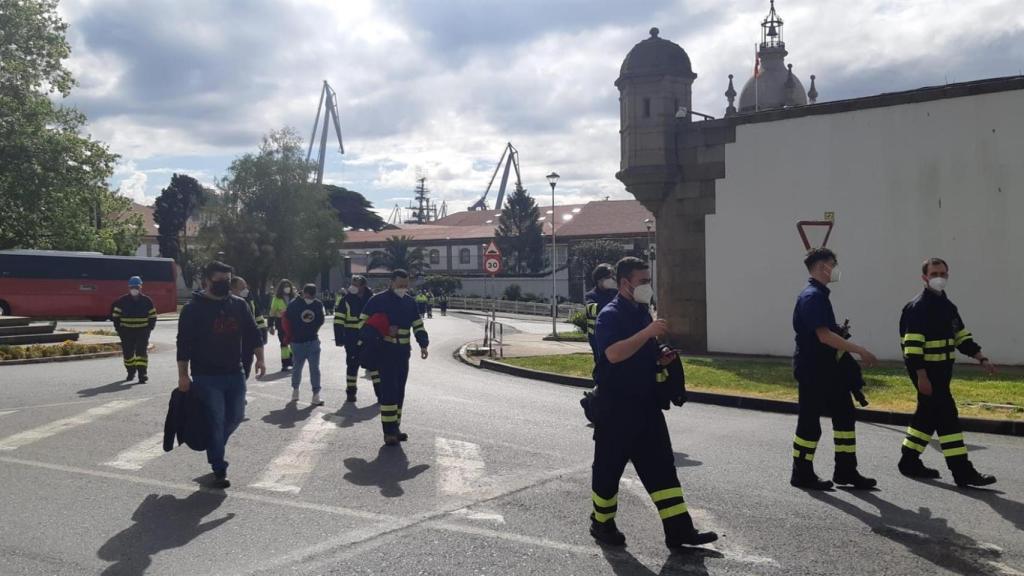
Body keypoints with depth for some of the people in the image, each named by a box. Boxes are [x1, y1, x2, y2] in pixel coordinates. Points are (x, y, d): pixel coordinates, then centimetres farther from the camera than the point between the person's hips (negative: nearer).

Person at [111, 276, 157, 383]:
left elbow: (152, 316, 8)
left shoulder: (146, 301, 1)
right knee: (127, 353, 8)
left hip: (142, 332, -2)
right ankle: (131, 372, 27)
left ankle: (143, 374, -11)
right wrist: (119, 329, 1)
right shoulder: (122, 301, 1)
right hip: (126, 332, 2)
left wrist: (149, 328, 0)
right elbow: (116, 316, 7)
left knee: (142, 352, -10)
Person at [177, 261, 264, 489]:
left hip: (235, 374, 5)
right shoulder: (193, 309, -6)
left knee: (235, 417, 11)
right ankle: (219, 470, 8)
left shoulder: (240, 305, 8)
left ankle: (215, 448, 38)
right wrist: (183, 375, -11)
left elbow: (252, 333, 11)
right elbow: (184, 344, -8)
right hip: (207, 377, -5)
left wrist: (259, 358, 0)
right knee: (215, 422, -2)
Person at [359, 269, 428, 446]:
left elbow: (418, 325, 13)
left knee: (399, 390, 11)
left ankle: (395, 427, 22)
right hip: (385, 352, -6)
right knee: (389, 390, -11)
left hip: (403, 352, 6)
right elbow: (363, 323, -4)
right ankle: (389, 432, -7)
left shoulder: (410, 302, 10)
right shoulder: (378, 300, -6)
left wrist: (423, 344, -2)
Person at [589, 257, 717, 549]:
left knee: (661, 467, 5)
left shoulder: (642, 312, 13)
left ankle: (679, 530, 8)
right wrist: (648, 332, -31)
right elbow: (614, 353, -30)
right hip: (616, 408, -8)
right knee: (609, 467, 6)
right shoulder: (610, 315, -13)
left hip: (646, 405, 8)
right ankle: (601, 524, 24)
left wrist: (661, 358, 5)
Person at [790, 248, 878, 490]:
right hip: (811, 370, -10)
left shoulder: (820, 295, 15)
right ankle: (802, 474, 11)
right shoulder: (812, 296, -17)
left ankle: (846, 470, 19)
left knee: (845, 414, 11)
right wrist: (859, 350, -22)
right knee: (810, 421, 0)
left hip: (827, 368, 10)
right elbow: (824, 336, -25)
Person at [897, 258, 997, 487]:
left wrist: (982, 359, 10)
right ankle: (962, 472, -6)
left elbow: (962, 336, 20)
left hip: (942, 371, 10)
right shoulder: (918, 307, -15)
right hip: (926, 371, -10)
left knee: (929, 415, 15)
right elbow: (913, 345, -20)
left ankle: (909, 462, 25)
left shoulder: (947, 305, 14)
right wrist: (921, 376, -23)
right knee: (947, 416, -9)